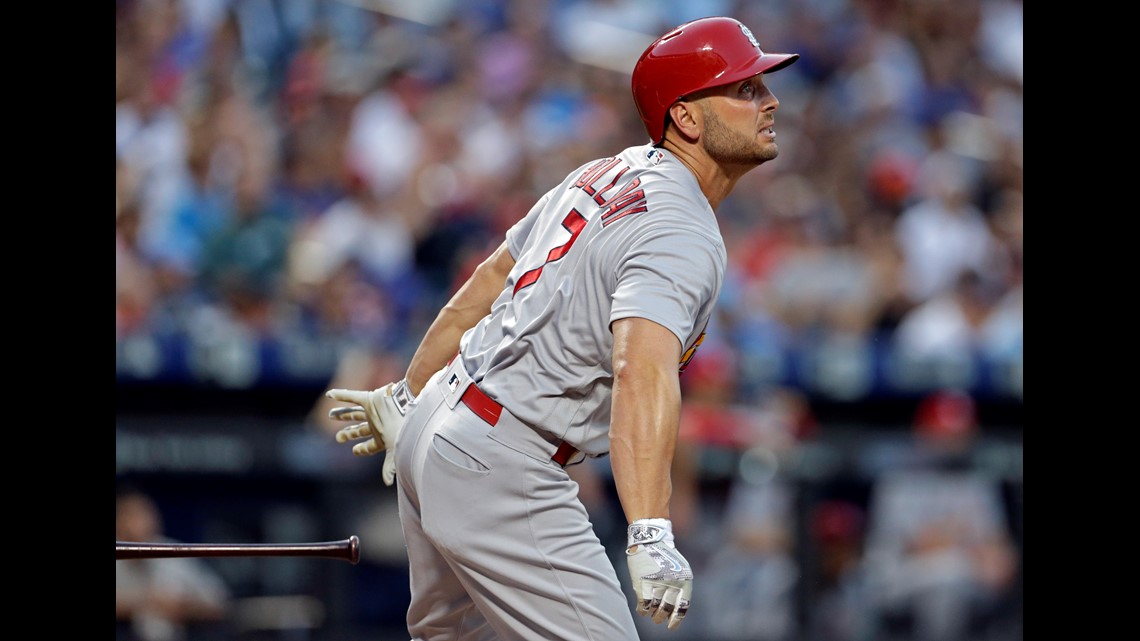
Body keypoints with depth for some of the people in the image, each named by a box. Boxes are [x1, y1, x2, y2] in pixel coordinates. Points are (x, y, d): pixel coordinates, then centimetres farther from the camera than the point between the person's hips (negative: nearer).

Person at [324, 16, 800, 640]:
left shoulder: (608, 174, 10)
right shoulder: (681, 234, -20)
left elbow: (490, 278, 19)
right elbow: (641, 369, -37)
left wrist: (408, 396, 30)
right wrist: (650, 537, -49)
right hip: (500, 469, -10)